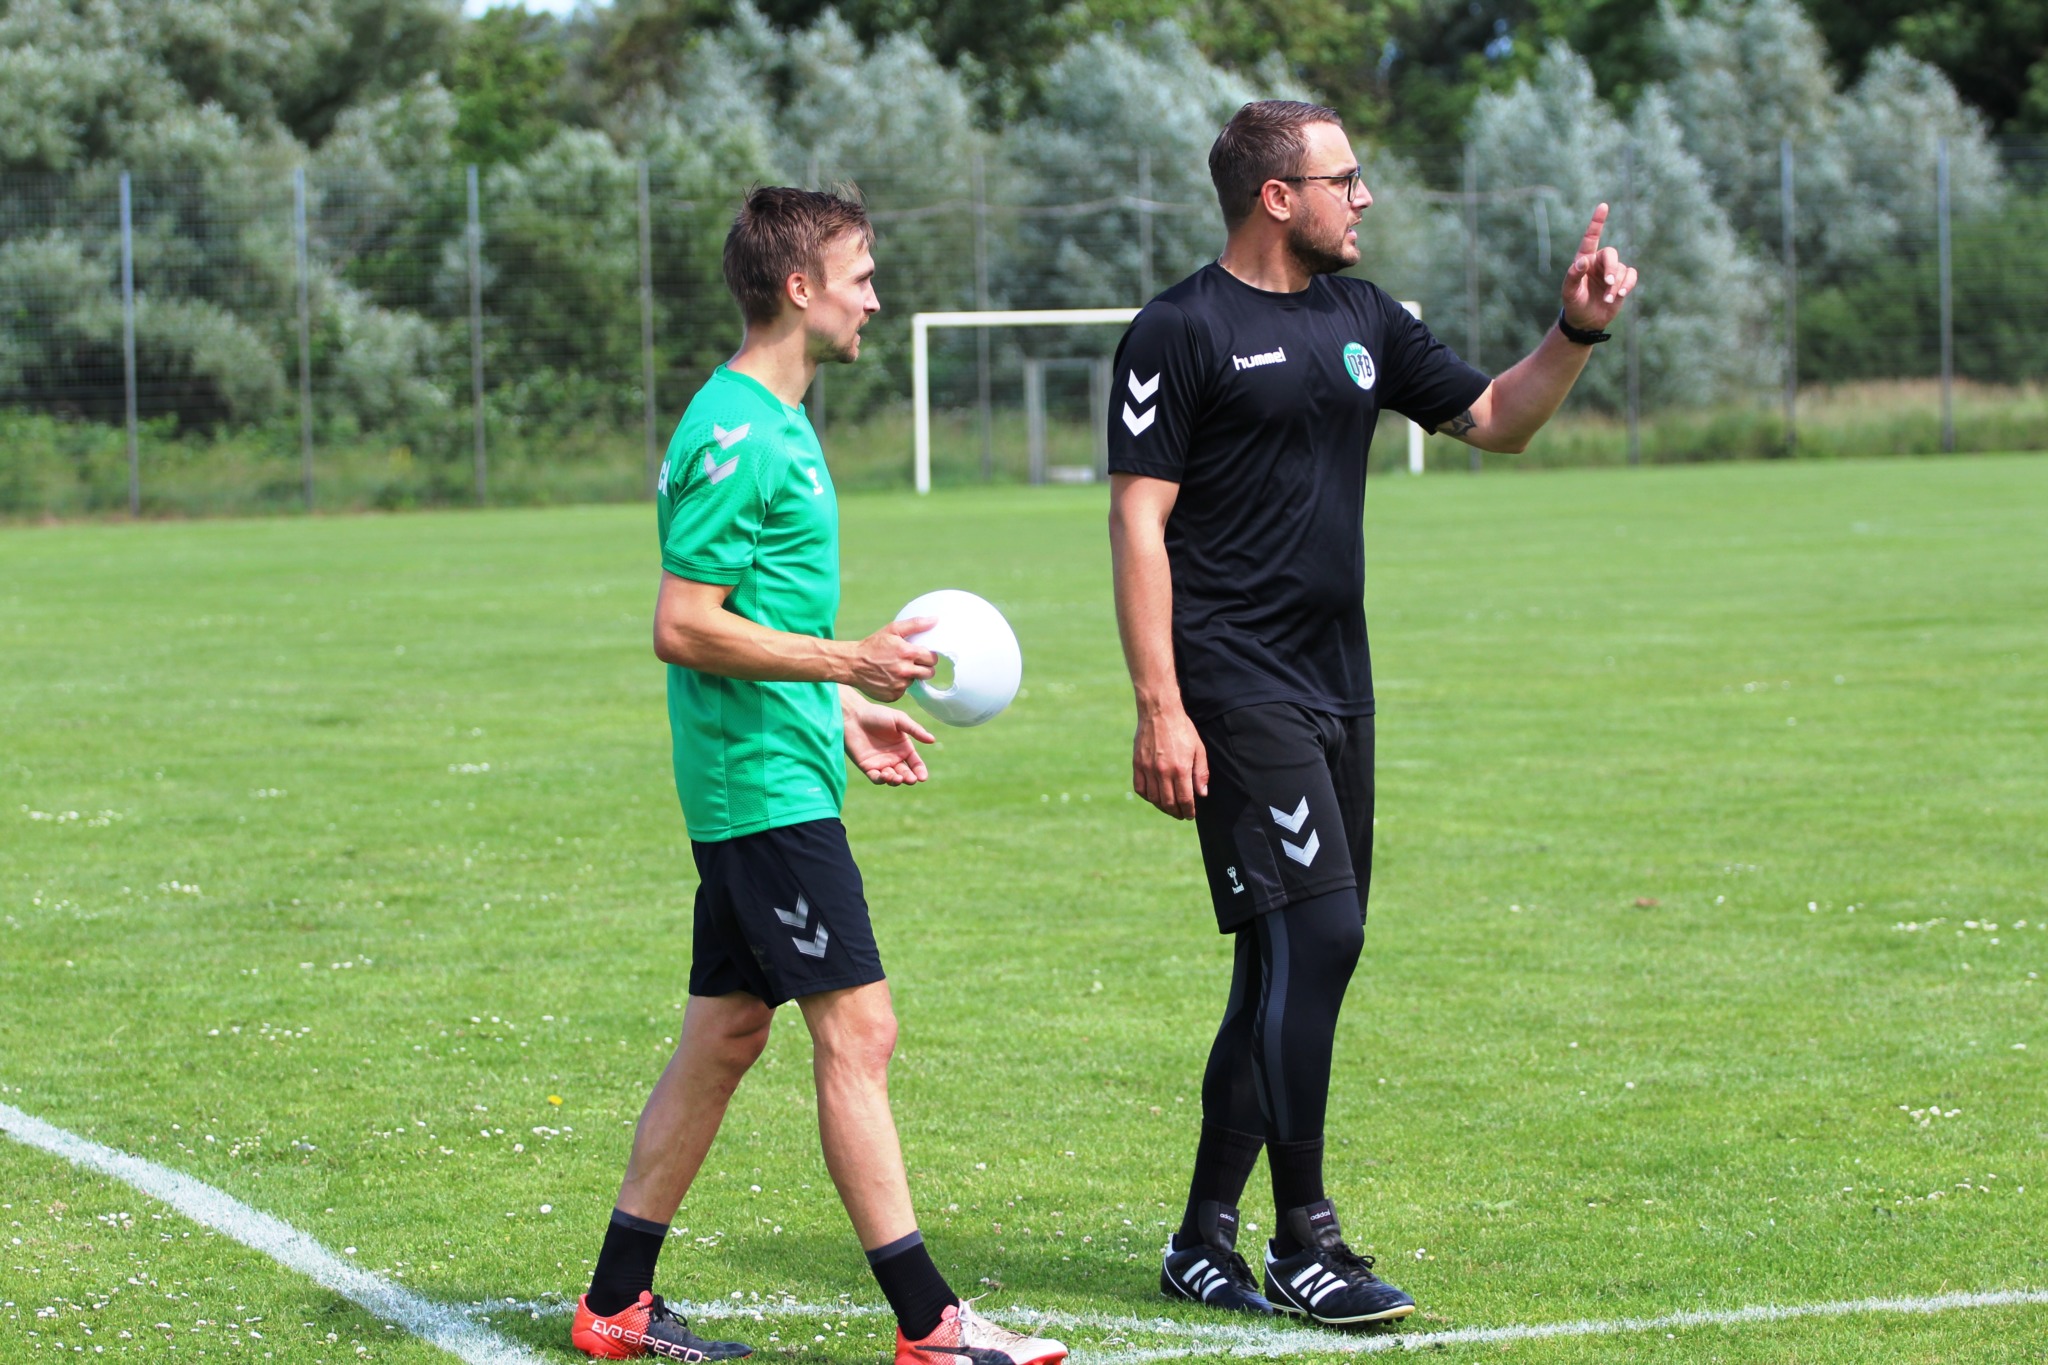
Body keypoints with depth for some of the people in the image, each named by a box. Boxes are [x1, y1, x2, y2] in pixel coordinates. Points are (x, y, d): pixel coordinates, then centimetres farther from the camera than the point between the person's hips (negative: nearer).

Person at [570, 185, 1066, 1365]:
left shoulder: (775, 423, 16)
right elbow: (686, 628, -20)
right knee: (858, 1028, -9)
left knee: (726, 1034, 13)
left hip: (761, 780, 10)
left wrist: (845, 709, 24)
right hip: (769, 787, -10)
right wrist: (845, 662, -23)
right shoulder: (737, 436, -16)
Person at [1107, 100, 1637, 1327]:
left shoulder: (1360, 317, 14)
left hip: (1337, 687, 8)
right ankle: (1302, 1242, -9)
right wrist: (1159, 709, -16)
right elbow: (1140, 523, -10)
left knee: (1286, 965, 9)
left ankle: (1205, 1242, 17)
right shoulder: (1183, 331, -7)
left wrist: (1579, 330, 4)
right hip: (1237, 692, -8)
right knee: (1317, 932, -15)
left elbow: (1496, 418, 22)